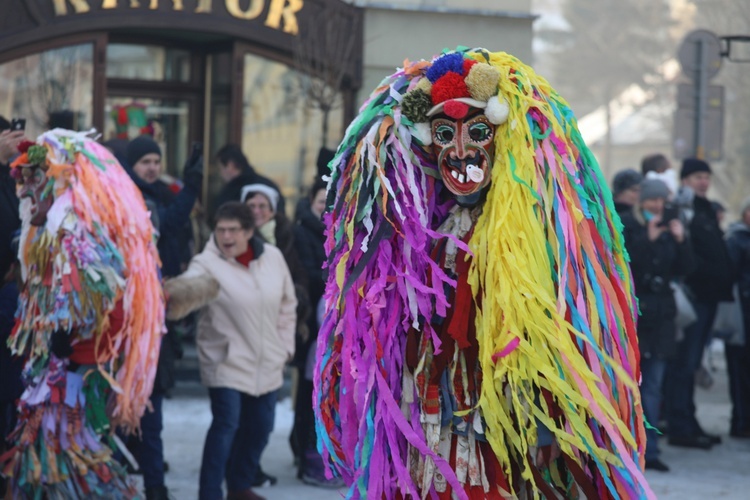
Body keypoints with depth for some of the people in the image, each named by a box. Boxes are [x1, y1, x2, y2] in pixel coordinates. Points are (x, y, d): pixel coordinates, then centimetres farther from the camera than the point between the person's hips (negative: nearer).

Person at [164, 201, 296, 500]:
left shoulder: (273, 257, -2)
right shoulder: (208, 263, -16)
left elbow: (287, 304, 10)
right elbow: (189, 286, -38)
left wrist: (285, 345, 9)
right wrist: (172, 292, -60)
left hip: (267, 362, 5)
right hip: (226, 360, -5)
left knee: (260, 426, 15)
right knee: (226, 425, -14)